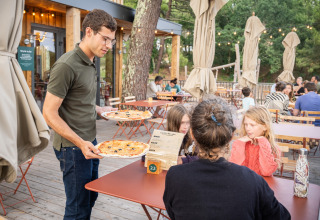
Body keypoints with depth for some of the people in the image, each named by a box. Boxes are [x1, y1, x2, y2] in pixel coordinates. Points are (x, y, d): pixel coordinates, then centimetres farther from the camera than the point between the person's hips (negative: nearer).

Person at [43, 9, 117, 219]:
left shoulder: (90, 63, 9)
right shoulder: (67, 65, -19)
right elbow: (49, 113, -19)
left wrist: (99, 109, 9)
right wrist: (80, 143, -24)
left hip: (90, 142, 9)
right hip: (73, 147, -9)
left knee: (90, 197, 21)